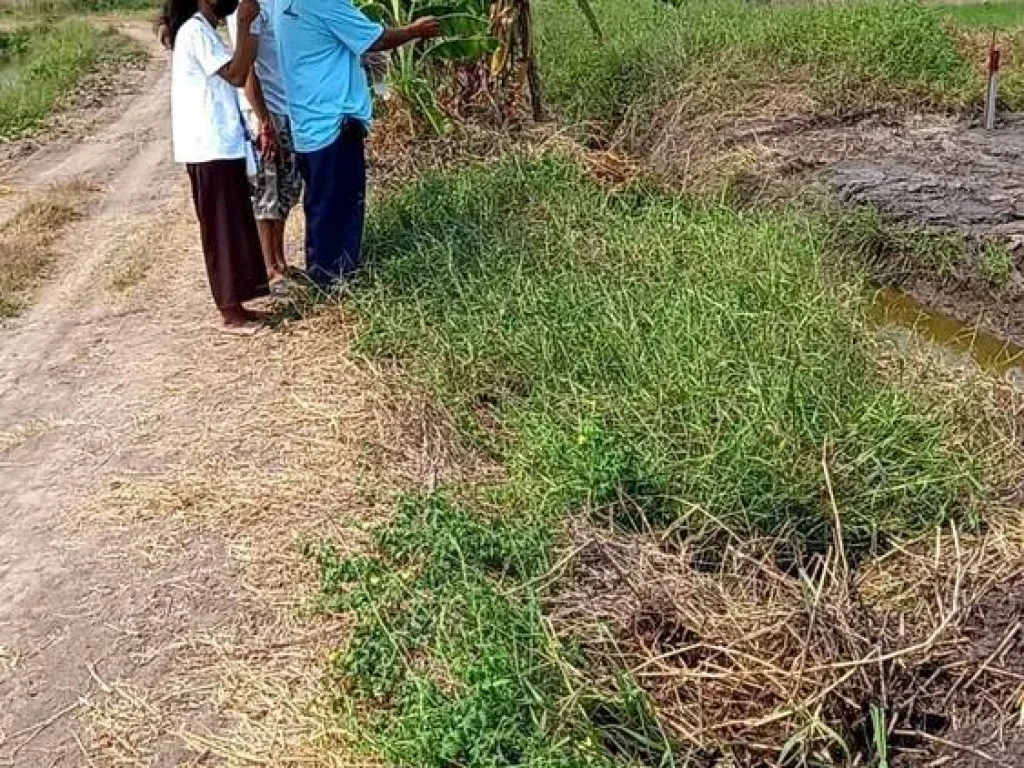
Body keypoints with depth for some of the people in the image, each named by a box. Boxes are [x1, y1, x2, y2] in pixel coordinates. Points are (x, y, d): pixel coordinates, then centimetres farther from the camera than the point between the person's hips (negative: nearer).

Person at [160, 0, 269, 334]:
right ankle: (231, 313, 4)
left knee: (233, 228, 13)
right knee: (222, 231, -4)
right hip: (211, 149, -10)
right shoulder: (196, 31, -14)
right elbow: (237, 75, -21)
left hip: (218, 146, 10)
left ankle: (234, 305, 21)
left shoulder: (200, 30, 17)